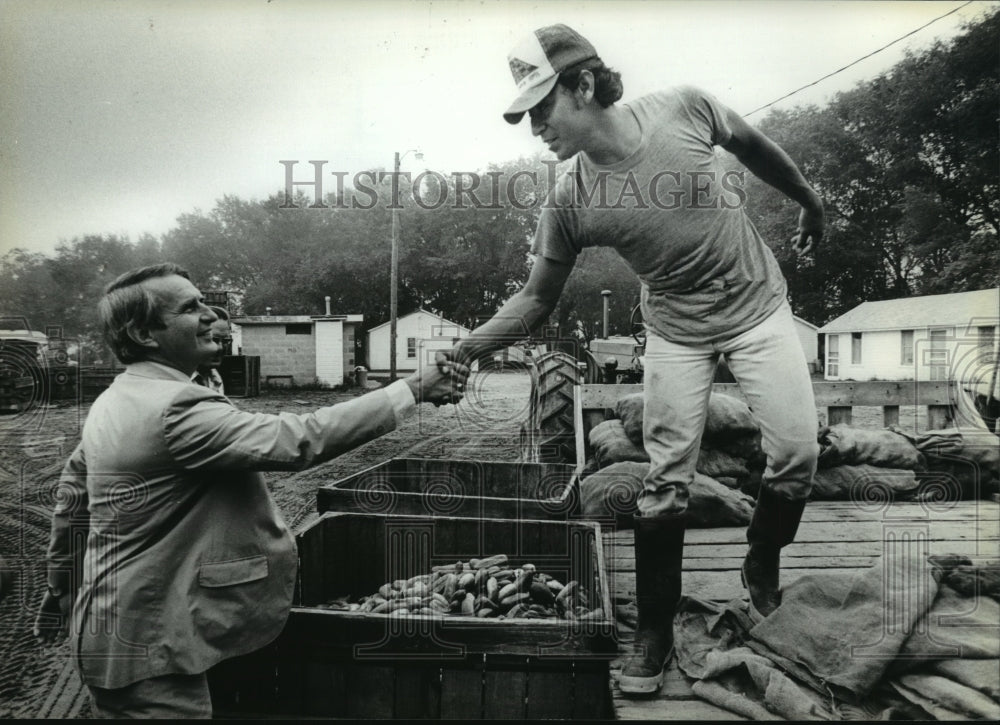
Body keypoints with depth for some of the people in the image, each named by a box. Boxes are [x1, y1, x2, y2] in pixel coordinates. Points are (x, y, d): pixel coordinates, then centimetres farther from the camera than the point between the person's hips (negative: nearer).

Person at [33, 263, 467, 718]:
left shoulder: (111, 402, 5)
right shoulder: (173, 408, -27)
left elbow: (73, 488, 17)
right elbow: (298, 441, -35)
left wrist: (63, 585, 29)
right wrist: (413, 389, -31)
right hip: (150, 652, -10)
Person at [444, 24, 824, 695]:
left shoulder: (685, 108, -18)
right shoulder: (570, 201, -17)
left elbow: (754, 145, 3)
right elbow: (537, 298, -9)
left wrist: (809, 200, 16)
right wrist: (466, 349, -23)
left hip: (760, 305, 1)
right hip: (678, 332, 0)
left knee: (798, 453, 0)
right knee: (666, 481, 0)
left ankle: (763, 568, 29)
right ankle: (654, 632, 17)